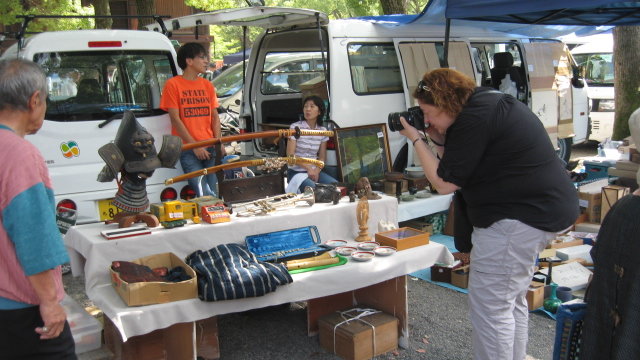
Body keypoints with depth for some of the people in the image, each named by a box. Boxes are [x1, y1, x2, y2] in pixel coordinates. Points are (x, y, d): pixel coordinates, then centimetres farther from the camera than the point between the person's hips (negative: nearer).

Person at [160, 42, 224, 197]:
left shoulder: (207, 85, 15)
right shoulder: (173, 84, -1)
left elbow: (215, 116, 13)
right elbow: (175, 119, -6)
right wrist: (195, 145, -11)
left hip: (210, 148, 4)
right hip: (188, 150, -4)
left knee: (215, 193, -3)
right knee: (204, 195, -13)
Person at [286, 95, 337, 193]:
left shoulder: (323, 131, 7)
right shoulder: (295, 127, -6)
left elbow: (322, 157, 9)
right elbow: (290, 154, -10)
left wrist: (316, 171, -11)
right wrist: (308, 168, -17)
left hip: (315, 171, 5)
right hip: (296, 171, -5)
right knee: (315, 189, -33)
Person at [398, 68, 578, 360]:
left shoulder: (474, 118, -18)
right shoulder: (488, 102, 13)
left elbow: (445, 183, -15)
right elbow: (457, 165, 18)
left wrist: (416, 140, -7)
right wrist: (438, 141, 6)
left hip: (522, 216, -11)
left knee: (489, 306, -4)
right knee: (511, 300, 21)